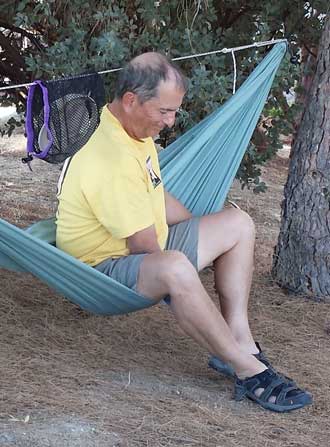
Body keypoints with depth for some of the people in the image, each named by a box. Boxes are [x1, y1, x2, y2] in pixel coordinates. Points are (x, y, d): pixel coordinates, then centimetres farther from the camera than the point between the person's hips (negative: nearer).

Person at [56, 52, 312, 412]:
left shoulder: (137, 131, 5)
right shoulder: (114, 161, -29)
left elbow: (158, 200, 20)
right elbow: (144, 246, -25)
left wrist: (205, 235, 16)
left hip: (147, 251, 11)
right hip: (105, 266, -11)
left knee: (237, 225, 8)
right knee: (174, 268, -42)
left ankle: (237, 341, -5)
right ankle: (249, 371, -27)